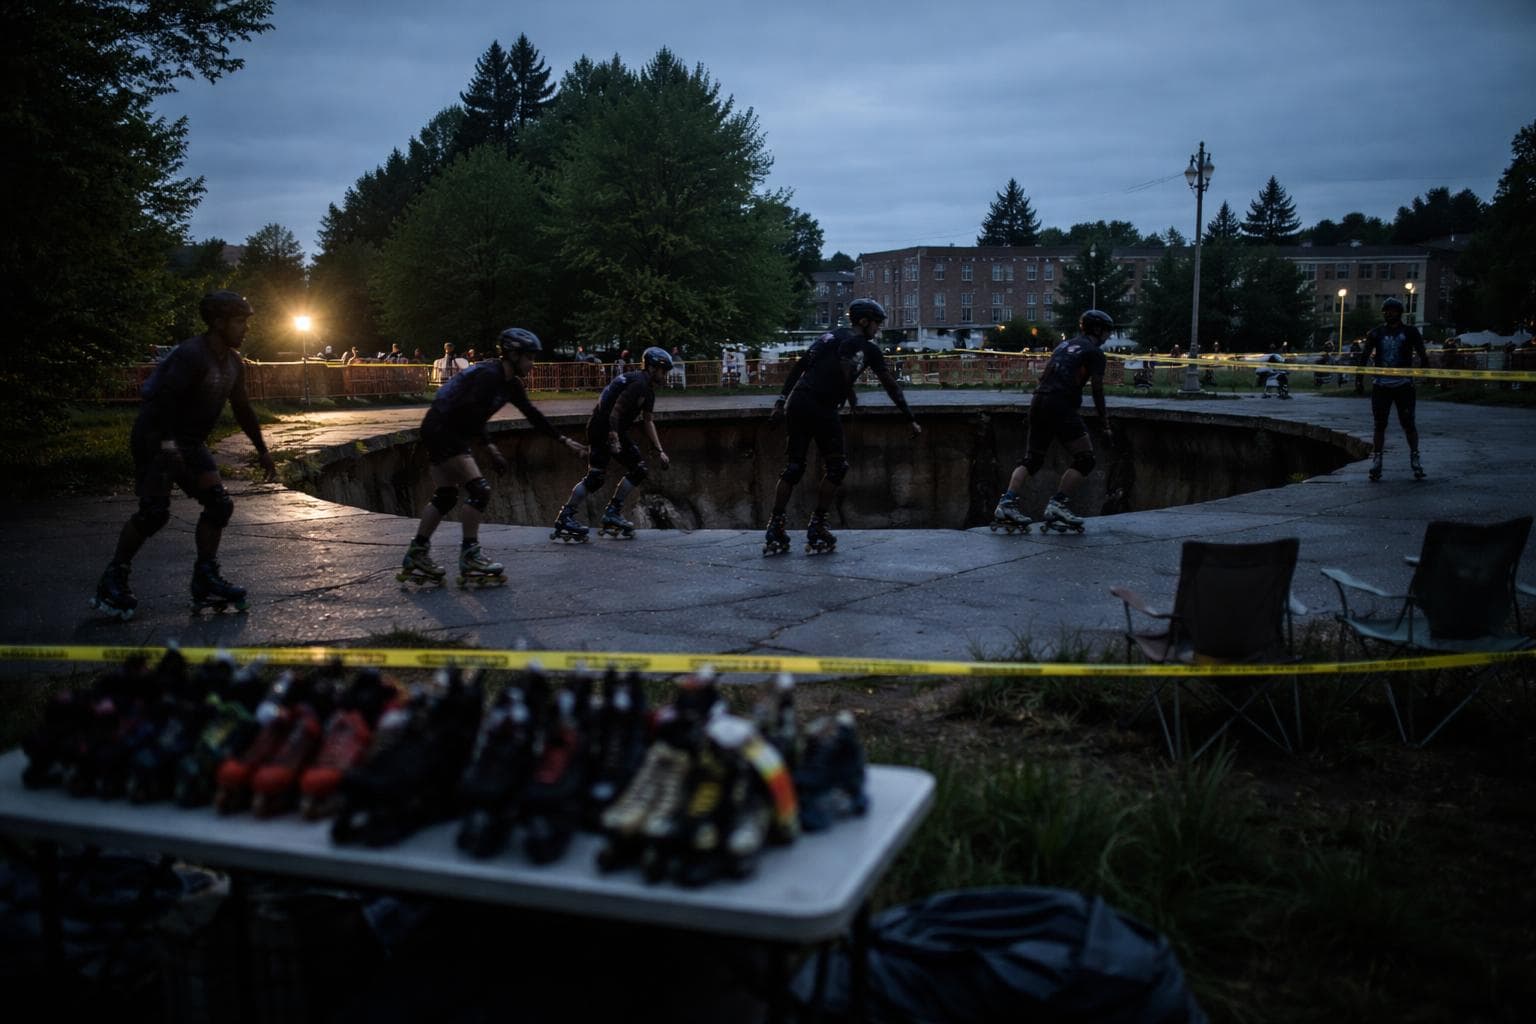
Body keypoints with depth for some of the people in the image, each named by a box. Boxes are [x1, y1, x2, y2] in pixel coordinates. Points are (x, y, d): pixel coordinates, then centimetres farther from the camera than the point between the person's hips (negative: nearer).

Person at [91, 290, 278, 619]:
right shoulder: (191, 356, -21)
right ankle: (112, 581, 1)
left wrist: (261, 450, 24)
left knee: (219, 505, -2)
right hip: (157, 440, -9)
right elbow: (163, 400, -29)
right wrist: (165, 448, -38)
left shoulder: (233, 363, 7)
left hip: (191, 443, 9)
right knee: (154, 512, -15)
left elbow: (242, 409, 19)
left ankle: (205, 580, 3)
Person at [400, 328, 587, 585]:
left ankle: (415, 557, 16)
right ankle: (470, 559, -7)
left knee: (445, 496, 11)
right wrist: (490, 447, -28)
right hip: (441, 430, -10)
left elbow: (532, 414, 16)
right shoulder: (488, 375, -20)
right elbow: (470, 413, -28)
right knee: (479, 490, -12)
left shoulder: (511, 384, 9)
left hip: (441, 432, 10)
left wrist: (564, 440, 16)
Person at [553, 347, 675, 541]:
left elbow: (647, 421, 18)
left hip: (617, 431, 10)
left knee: (639, 470, 5)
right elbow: (616, 410, -24)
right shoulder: (637, 384, -17)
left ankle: (612, 512, 10)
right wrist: (613, 438, -29)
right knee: (596, 477, -14)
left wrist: (658, 451, 15)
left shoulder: (648, 390, 15)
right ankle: (565, 518, -7)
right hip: (601, 429, -10)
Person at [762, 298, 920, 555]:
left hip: (796, 404, 7)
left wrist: (781, 401, 17)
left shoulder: (830, 336, 23)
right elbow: (891, 386, -2)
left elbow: (797, 367, 17)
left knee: (793, 468, 11)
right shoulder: (865, 347, 3)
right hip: (820, 408, -7)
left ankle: (774, 534, 8)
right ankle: (816, 532, 6)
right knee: (836, 468, 7)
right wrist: (911, 419, 6)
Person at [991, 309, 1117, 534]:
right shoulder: (1095, 353, 2)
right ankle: (1057, 505, -11)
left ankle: (1006, 503, -1)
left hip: (1038, 402, 8)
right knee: (1085, 459, -1)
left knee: (1032, 459, 13)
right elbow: (1097, 391, -4)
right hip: (1061, 407, -8)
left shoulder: (1064, 345, 24)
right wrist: (1106, 425, -2)